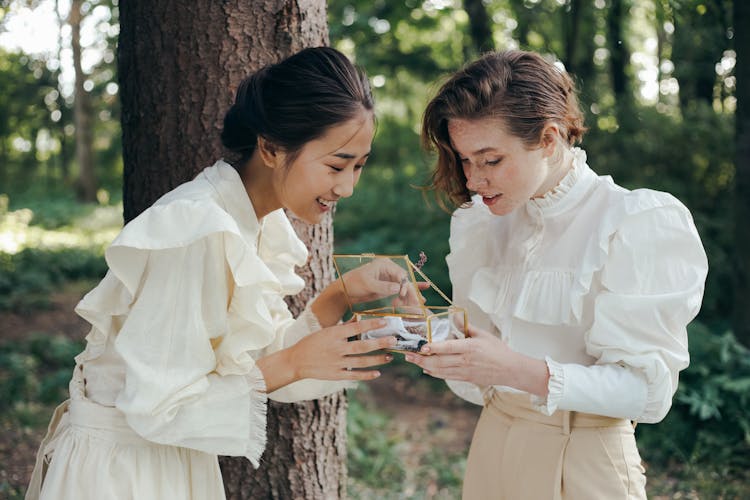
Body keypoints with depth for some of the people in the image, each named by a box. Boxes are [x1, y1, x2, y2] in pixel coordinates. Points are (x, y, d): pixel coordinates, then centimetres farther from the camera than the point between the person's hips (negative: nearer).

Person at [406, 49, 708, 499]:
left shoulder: (641, 225, -14)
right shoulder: (481, 224, 5)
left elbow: (647, 387, -20)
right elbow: (477, 385, 7)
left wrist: (521, 372, -32)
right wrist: (438, 349, -14)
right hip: (492, 450, 6)